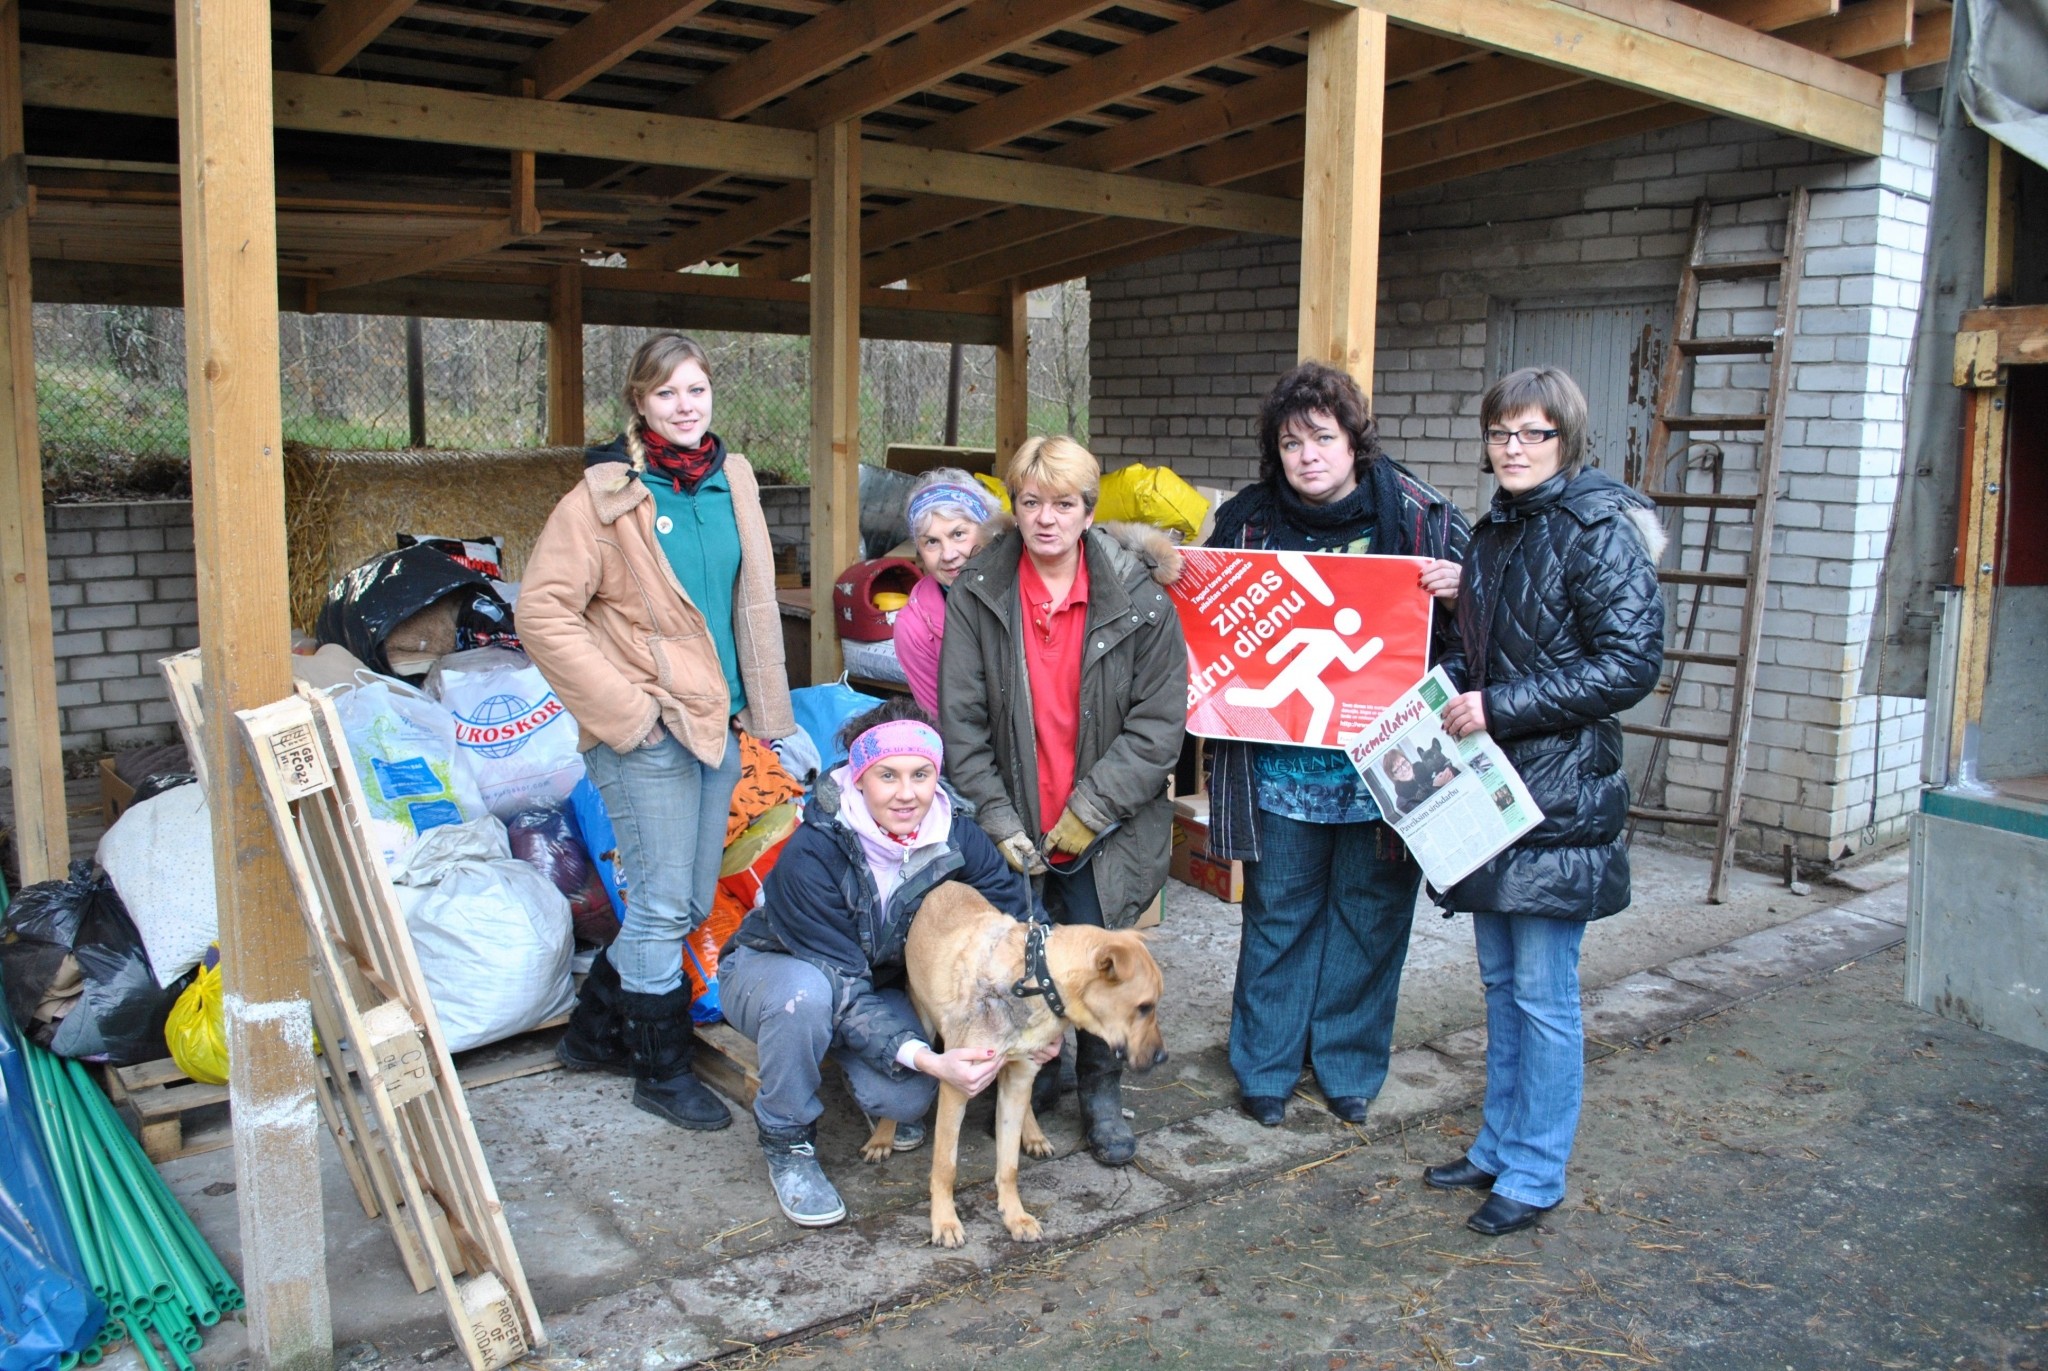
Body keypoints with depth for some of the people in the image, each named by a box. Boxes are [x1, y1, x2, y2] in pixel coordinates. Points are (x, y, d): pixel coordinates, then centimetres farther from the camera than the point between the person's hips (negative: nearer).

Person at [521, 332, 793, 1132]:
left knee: (692, 904, 15)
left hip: (715, 719, 7)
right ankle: (663, 1072, 21)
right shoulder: (607, 493, -11)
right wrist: (625, 705, -15)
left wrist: (775, 716, 12)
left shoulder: (731, 480, 9)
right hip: (647, 733, -7)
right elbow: (543, 614, -13)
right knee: (663, 907, 1)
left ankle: (593, 1033, 35)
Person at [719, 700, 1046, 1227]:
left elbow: (1014, 921, -13)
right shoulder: (811, 855, -33)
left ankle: (887, 1107, 14)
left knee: (907, 1097, -26)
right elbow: (844, 989, -34)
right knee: (807, 992, -39)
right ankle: (786, 1144, -13)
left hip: (876, 987, 3)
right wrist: (926, 1058, -45)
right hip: (769, 966, -3)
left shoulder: (956, 836, -20)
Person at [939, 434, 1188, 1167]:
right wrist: (998, 819, -8)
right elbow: (961, 718, -3)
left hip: (1103, 829, -1)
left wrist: (1090, 811, -12)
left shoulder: (1137, 597, -7)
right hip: (1013, 827, 1)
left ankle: (1101, 1092, 27)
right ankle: (1034, 1077, 34)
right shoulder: (978, 592, -4)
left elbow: (1160, 721, -7)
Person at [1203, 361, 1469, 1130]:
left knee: (1369, 915, 12)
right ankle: (1265, 1067, 28)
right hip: (1280, 767, 1)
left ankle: (1349, 1065, 31)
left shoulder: (1420, 516, -3)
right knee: (1278, 915, 11)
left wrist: (1457, 593, -18)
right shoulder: (1247, 519, 2)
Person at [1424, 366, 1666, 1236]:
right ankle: (1499, 1145, 30)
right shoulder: (1495, 532, 13)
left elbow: (1631, 665, -18)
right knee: (1500, 981, 16)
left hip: (1561, 793, -8)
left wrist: (1500, 705, -19)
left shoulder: (1600, 531, -11)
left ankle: (1534, 1175, 14)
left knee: (1542, 993, 0)